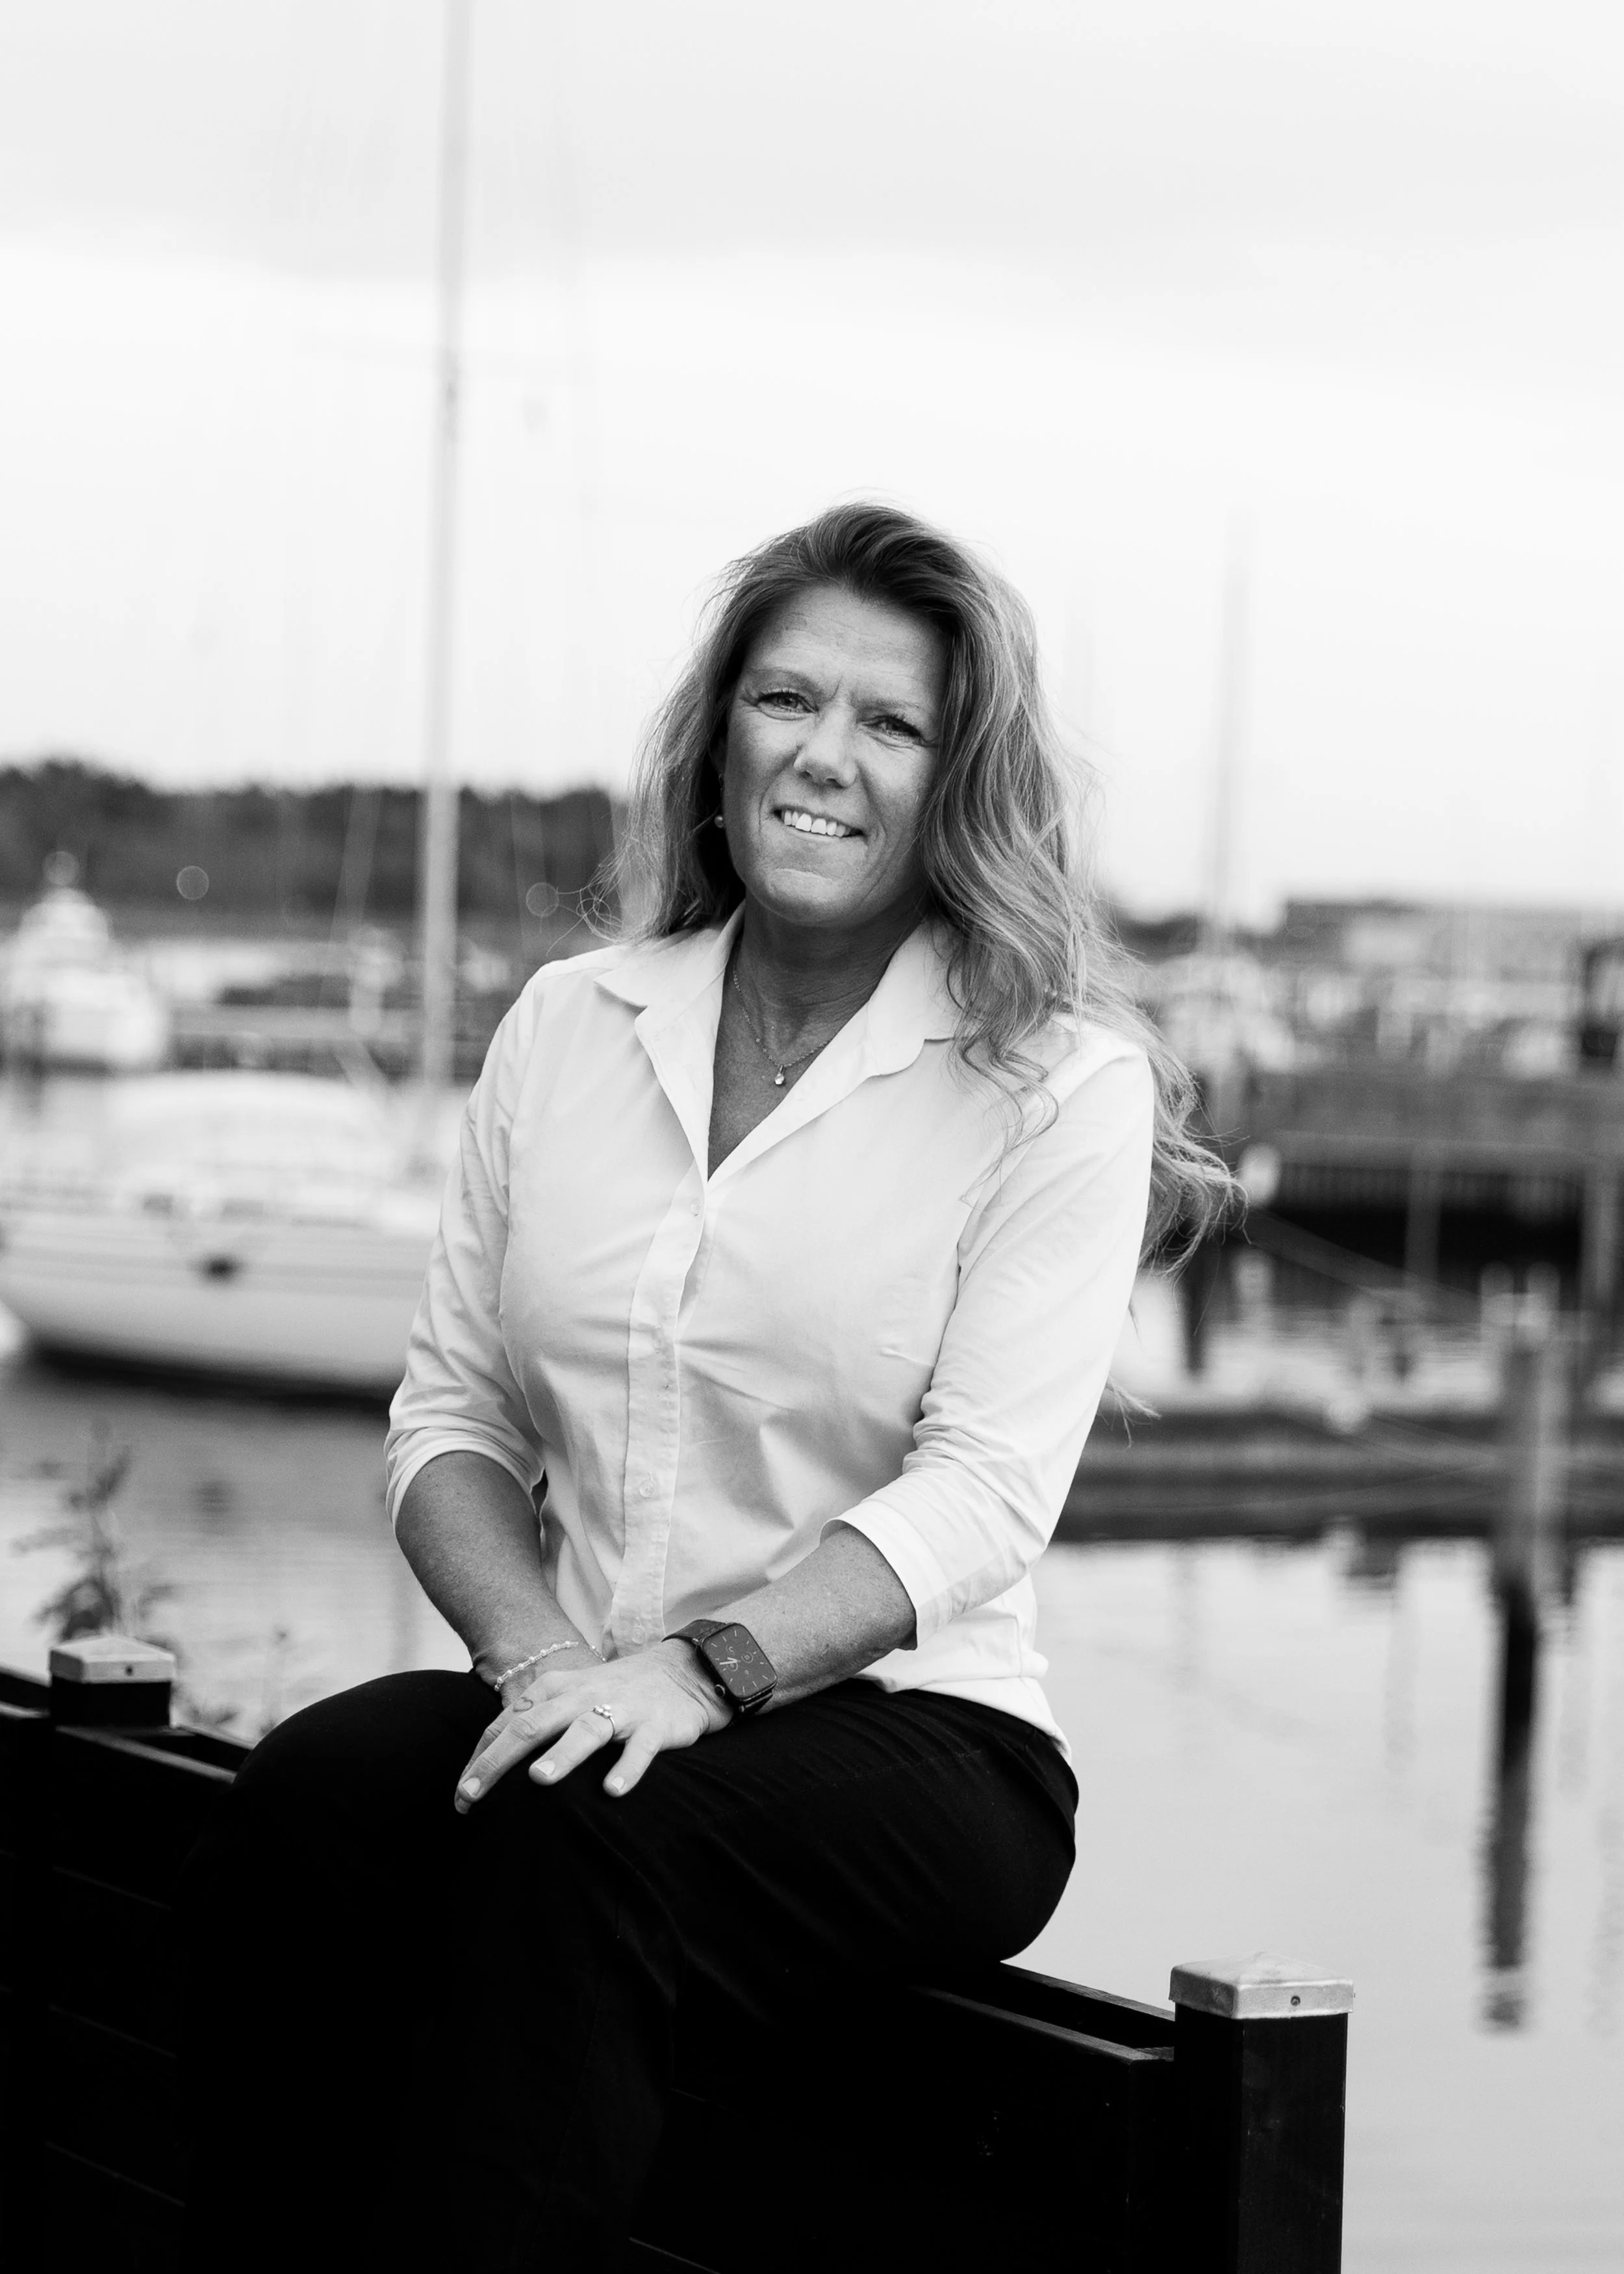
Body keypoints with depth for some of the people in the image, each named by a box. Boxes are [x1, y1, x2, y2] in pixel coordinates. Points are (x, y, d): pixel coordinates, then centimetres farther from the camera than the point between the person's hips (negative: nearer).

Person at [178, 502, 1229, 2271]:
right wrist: (538, 1651, -8)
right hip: (599, 1713, 4)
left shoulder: (1057, 1084, 1)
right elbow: (449, 1414, 12)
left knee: (567, 1841, -34)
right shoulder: (566, 1028, 14)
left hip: (909, 1730, -3)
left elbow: (982, 1495, -10)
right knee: (309, 1796, -28)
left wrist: (700, 1666, -24)